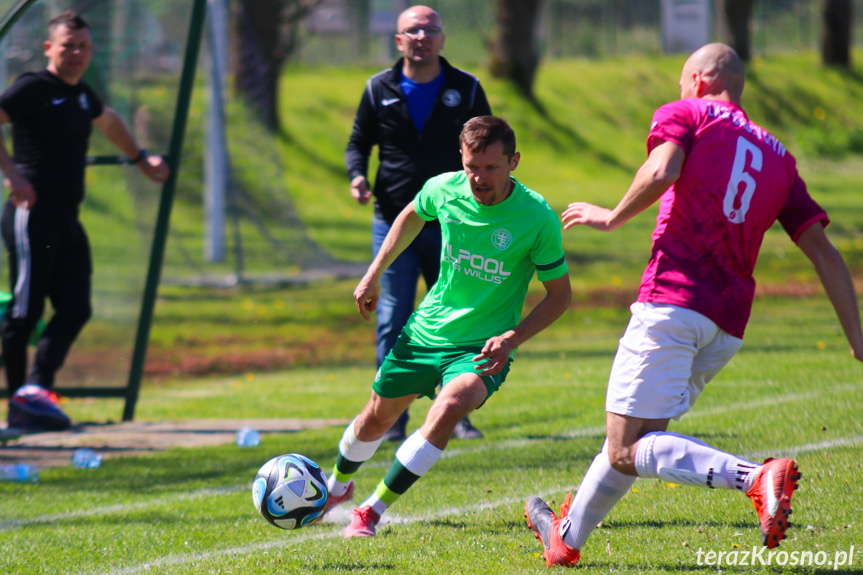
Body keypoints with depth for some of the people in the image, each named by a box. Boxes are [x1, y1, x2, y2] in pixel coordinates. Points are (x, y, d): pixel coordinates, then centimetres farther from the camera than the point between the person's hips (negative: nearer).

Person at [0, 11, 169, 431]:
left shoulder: (81, 94, 19)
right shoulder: (34, 89, -6)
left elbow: (107, 121, 41)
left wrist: (141, 160, 52)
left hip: (67, 219, 8)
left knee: (75, 309, -3)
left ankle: (36, 390, -9)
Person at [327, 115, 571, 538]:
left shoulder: (537, 218, -21)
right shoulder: (444, 190, -12)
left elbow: (559, 294, -9)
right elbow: (412, 217, 15)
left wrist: (511, 339, -22)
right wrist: (373, 276, 13)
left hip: (483, 348, -4)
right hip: (427, 330, 4)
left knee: (449, 407, -31)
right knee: (377, 418, 17)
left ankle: (372, 512, -20)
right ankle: (336, 488, 51)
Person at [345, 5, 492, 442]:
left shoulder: (466, 89, 4)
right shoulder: (380, 90, 4)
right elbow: (359, 142, 13)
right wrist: (357, 175, -7)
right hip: (393, 223, 0)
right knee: (393, 320, -4)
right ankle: (391, 418, 2)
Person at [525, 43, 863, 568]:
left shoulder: (686, 114, 7)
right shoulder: (778, 156, 20)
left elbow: (661, 172, -15)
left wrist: (613, 218, 1)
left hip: (674, 297, -7)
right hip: (729, 324, 7)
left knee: (627, 452, -12)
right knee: (634, 434, 23)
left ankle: (756, 476, -32)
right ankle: (567, 536, 40)